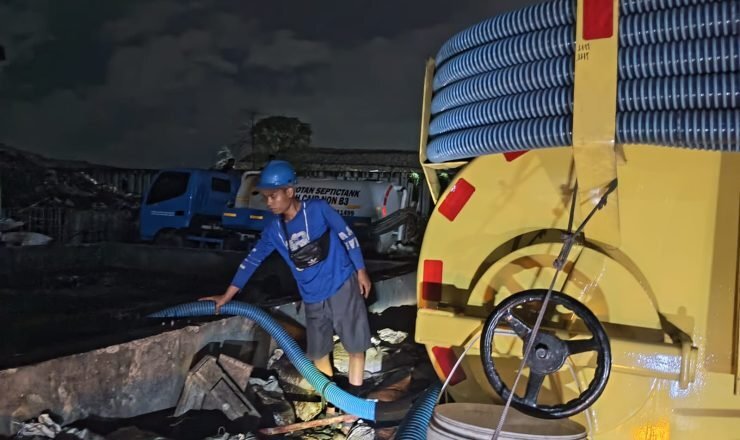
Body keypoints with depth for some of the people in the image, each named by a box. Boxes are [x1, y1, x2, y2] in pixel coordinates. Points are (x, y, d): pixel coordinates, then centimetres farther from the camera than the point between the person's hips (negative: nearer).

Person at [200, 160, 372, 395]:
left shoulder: (318, 209, -13)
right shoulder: (274, 230, 0)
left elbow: (348, 237, -7)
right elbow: (252, 260, 5)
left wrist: (361, 272, -5)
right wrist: (227, 296, 7)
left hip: (342, 285, -4)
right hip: (313, 298, 4)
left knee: (355, 343, 3)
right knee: (318, 352, 11)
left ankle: (354, 396, 18)